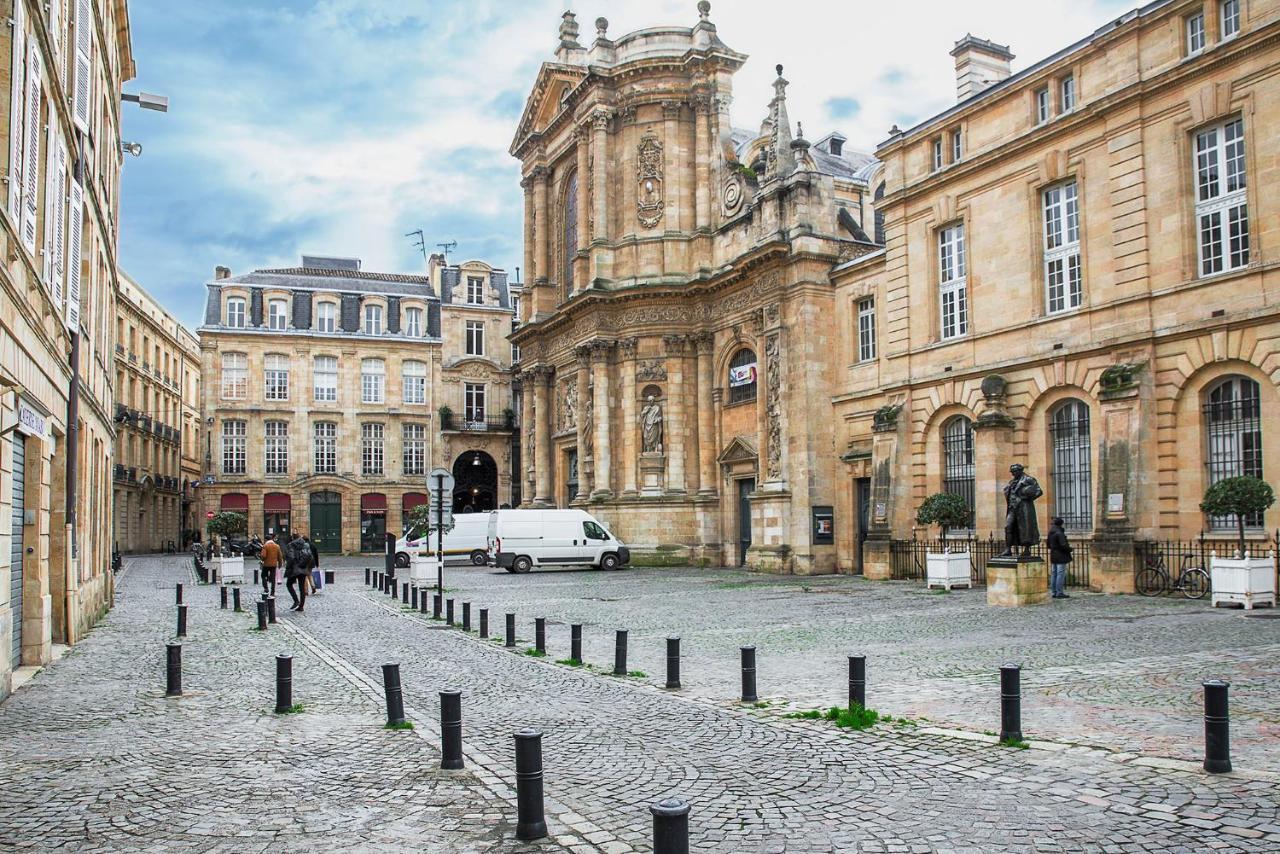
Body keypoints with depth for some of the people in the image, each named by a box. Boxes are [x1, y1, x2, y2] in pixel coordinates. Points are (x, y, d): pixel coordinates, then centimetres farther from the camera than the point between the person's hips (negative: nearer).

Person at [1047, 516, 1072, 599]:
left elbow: (1049, 545, 16)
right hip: (1061, 557, -8)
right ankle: (1059, 593, -6)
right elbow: (1063, 545, -20)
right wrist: (1069, 548, -3)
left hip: (1053, 557, 8)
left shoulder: (1051, 533, 9)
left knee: (1054, 574, 12)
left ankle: (1053, 592, 15)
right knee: (1061, 574, -5)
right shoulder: (1059, 533, -17)